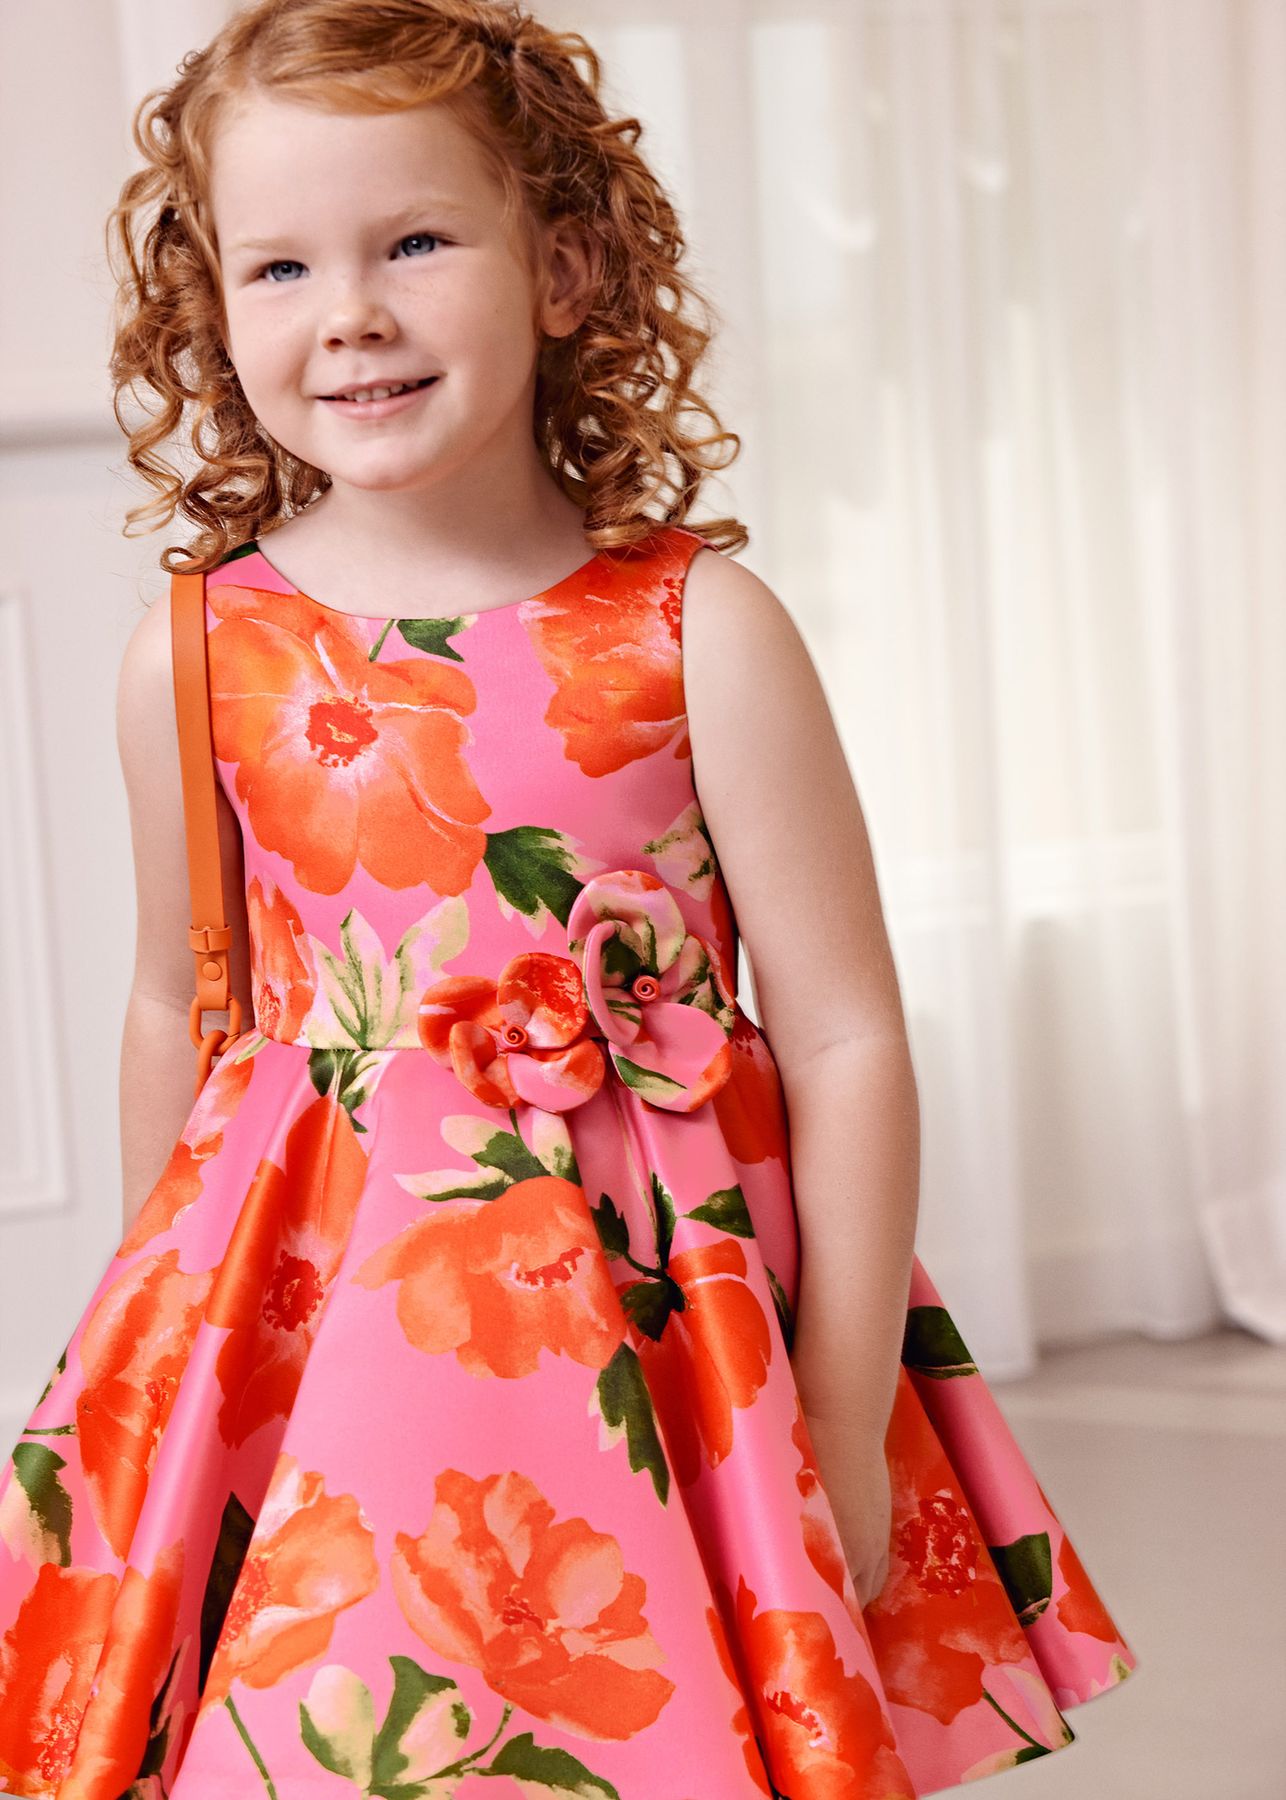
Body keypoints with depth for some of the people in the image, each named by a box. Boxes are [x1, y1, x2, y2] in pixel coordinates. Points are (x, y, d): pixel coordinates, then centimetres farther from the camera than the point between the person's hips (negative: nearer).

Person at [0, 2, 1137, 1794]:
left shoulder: (695, 632, -9)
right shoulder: (192, 655, -2)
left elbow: (847, 1045, -6)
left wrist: (846, 1423, -5)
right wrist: (160, 1334, 19)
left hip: (652, 1326, -1)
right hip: (310, 1327, 2)